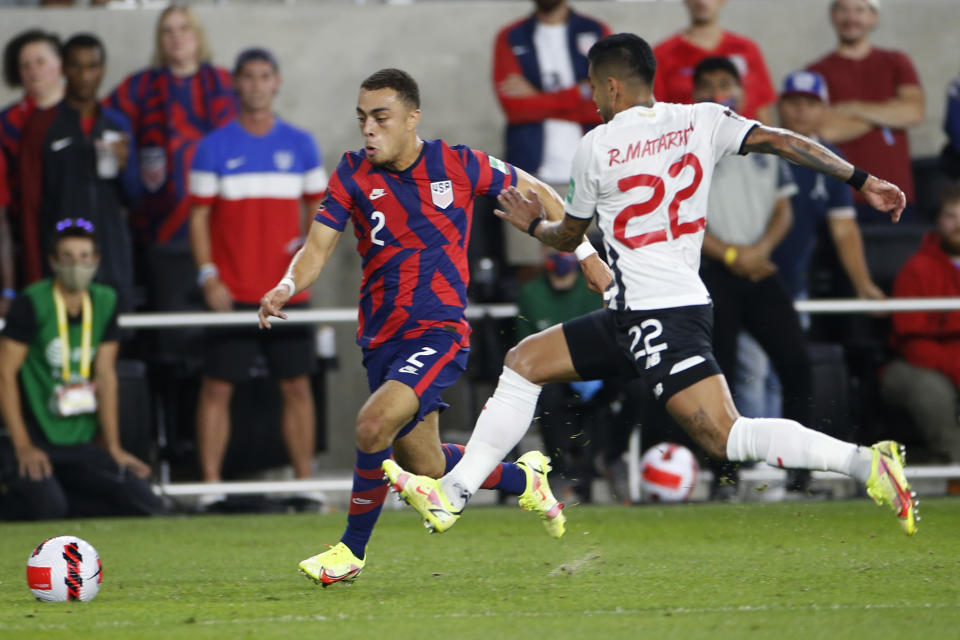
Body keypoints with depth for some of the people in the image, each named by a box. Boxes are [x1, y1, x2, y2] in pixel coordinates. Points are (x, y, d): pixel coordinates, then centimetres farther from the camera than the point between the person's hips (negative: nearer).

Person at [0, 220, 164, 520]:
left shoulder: (105, 302, 7)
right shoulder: (33, 303, -10)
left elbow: (106, 376, 9)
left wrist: (114, 449, 5)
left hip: (82, 444, 6)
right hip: (36, 438, -6)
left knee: (148, 506, -7)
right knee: (47, 508, -30)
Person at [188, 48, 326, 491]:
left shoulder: (300, 145, 8)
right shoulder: (214, 148, 2)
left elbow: (317, 205, 15)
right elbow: (199, 216, 2)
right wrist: (208, 277, -8)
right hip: (232, 291, -2)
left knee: (296, 385, 3)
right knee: (218, 387, -4)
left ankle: (305, 484, 8)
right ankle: (211, 485, -1)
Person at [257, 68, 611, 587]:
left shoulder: (457, 166, -6)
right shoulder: (353, 174, 0)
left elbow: (535, 192, 8)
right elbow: (318, 247, -7)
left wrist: (584, 252, 9)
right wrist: (287, 286, -28)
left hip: (439, 330, -4)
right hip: (382, 338, 4)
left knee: (374, 423, -26)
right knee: (425, 467, 9)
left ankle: (352, 550, -9)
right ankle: (524, 478, 38)